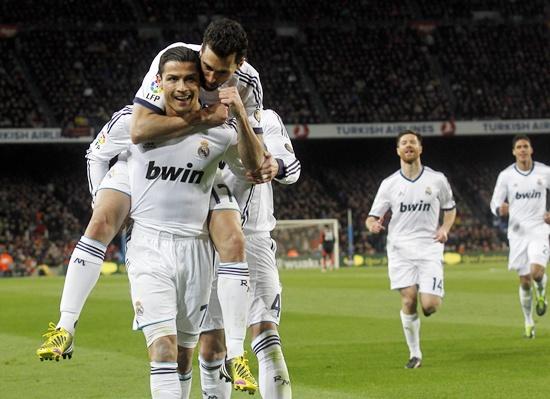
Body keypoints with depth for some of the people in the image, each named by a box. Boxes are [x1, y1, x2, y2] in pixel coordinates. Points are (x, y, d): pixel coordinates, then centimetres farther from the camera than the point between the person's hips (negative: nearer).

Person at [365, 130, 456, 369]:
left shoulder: (437, 180, 5)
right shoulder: (389, 184, 5)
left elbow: (450, 208, 19)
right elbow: (373, 217, 7)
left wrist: (445, 228, -1)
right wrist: (373, 224, -17)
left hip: (429, 248, -1)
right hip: (400, 248, 1)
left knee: (429, 306, -13)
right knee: (408, 300, -12)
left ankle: (432, 295, 27)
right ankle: (415, 354, 4)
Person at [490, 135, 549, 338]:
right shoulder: (506, 175, 0)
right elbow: (495, 203, 2)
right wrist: (500, 209, -22)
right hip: (518, 232, 1)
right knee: (524, 281, 3)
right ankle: (528, 322, 19)